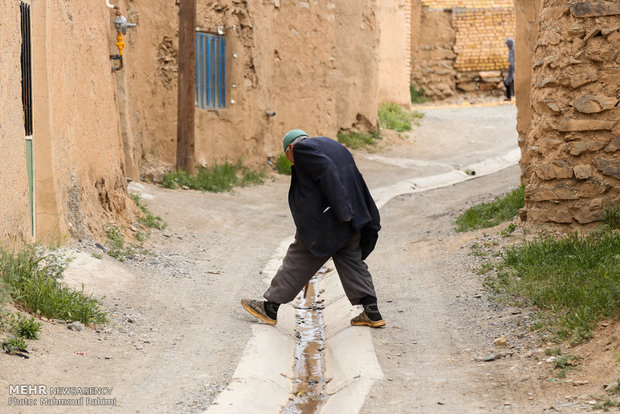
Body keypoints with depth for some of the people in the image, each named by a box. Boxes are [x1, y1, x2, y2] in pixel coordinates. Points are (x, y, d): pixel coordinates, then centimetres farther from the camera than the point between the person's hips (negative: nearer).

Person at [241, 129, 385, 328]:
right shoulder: (332, 144, 21)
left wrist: (341, 211, -22)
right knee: (352, 261, 13)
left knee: (298, 261, 1)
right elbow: (357, 180, 17)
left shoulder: (301, 148, -5)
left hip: (324, 220, -8)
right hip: (351, 215, 8)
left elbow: (327, 171, -20)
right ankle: (371, 312, 8)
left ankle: (270, 309, 9)